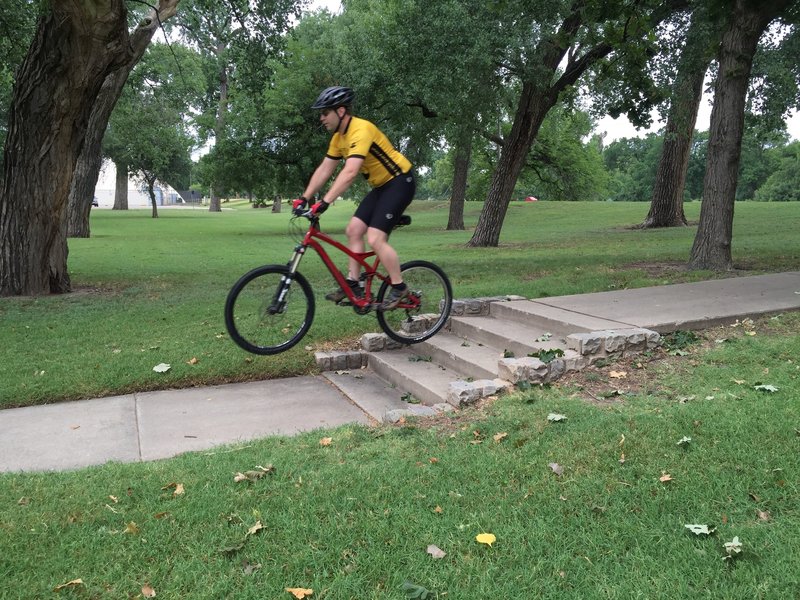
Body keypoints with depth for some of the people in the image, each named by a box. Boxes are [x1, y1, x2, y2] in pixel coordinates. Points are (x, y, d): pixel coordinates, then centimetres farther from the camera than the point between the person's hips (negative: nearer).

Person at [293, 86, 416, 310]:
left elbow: (350, 172, -35)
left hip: (400, 182, -9)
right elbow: (324, 170, 9)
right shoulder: (338, 137, 5)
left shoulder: (361, 130, -25)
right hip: (381, 186, 9)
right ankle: (352, 284, 11)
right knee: (353, 230, 4)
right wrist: (304, 198, 2)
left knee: (375, 239, -16)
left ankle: (399, 288, -3)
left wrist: (325, 202, -39)